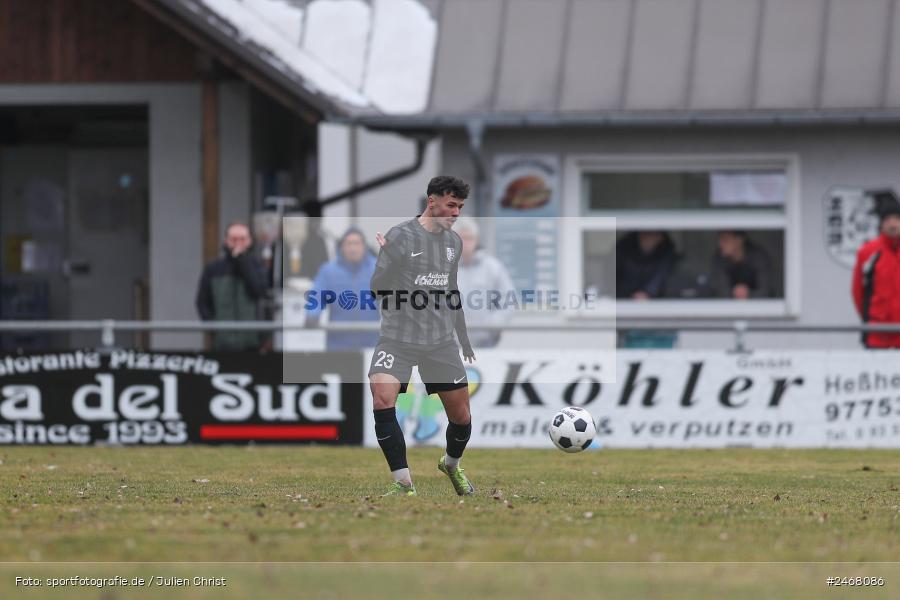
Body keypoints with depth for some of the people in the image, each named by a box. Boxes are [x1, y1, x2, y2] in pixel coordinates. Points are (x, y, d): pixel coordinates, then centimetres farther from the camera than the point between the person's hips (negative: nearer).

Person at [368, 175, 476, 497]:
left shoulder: (454, 241, 10)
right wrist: (382, 256, -22)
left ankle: (451, 465, 39)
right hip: (398, 339, -5)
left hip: (441, 341, 5)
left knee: (461, 417, 6)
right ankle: (404, 484, -21)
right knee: (382, 400, -27)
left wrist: (464, 338, 28)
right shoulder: (399, 236, -9)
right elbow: (377, 288, -9)